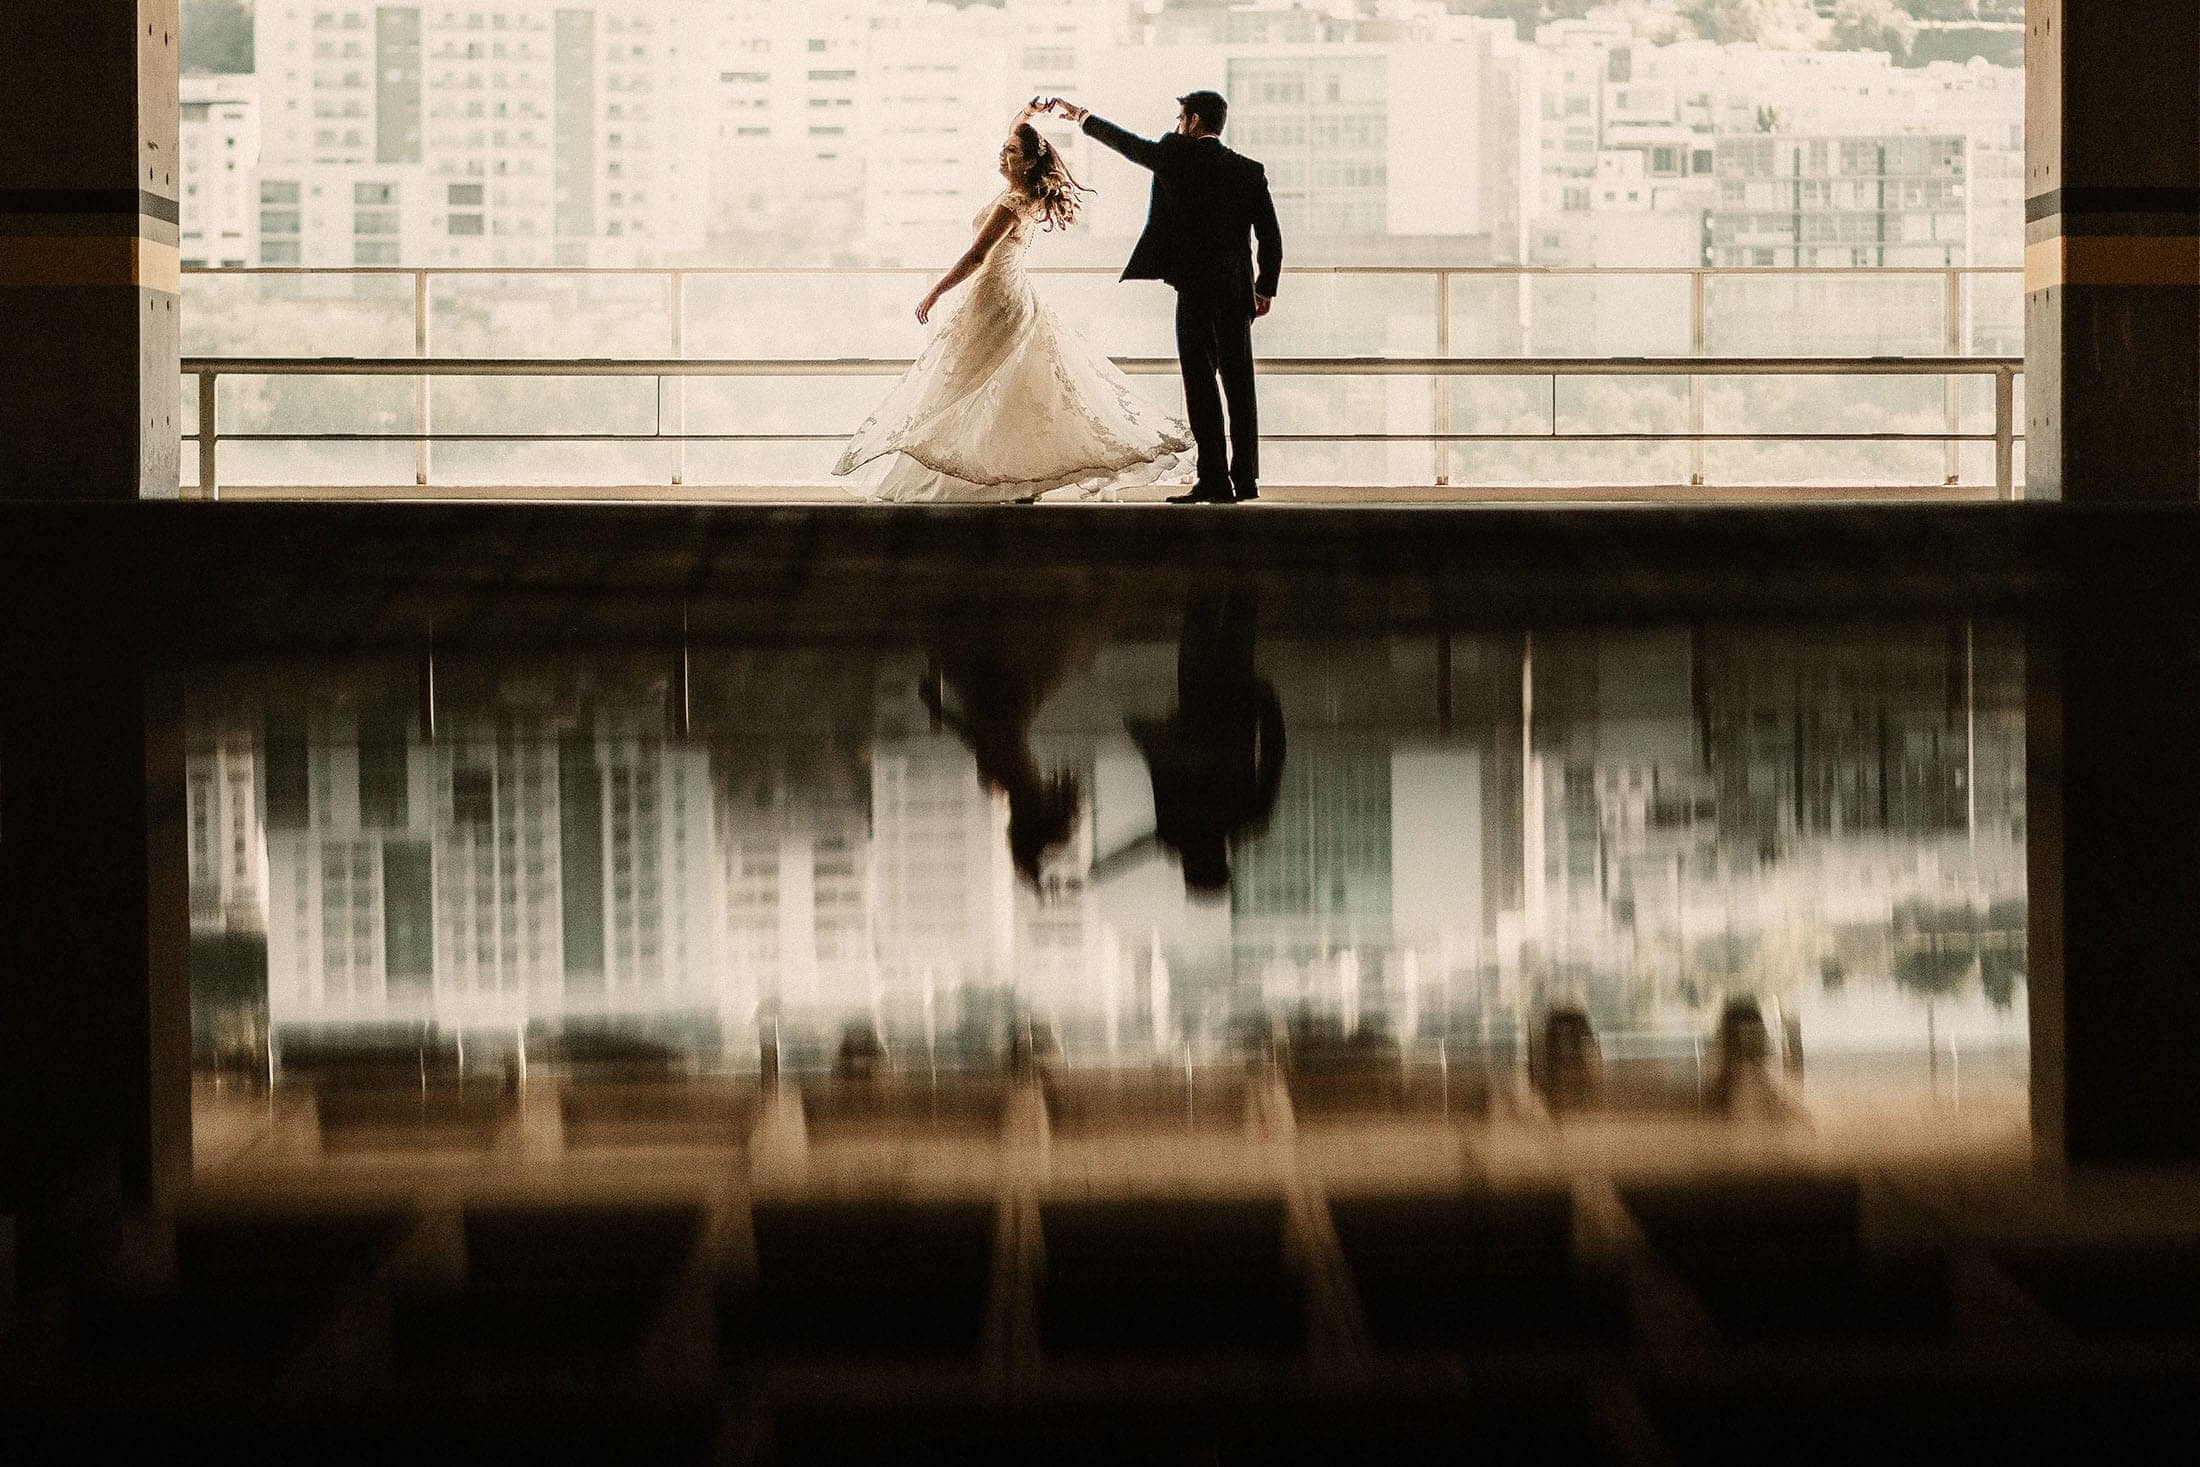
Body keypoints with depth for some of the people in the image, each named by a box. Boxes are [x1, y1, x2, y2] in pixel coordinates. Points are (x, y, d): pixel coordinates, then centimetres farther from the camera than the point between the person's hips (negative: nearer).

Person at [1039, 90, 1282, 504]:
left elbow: (1123, 141, 10)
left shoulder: (1175, 157, -4)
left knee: (1201, 386, -3)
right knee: (1240, 387, 9)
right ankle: (1245, 479, 11)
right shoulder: (1250, 171, 7)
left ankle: (1215, 481, -7)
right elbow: (1271, 237, 6)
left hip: (1196, 293, -5)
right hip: (1238, 295, 5)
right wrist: (1266, 289, 17)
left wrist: (1079, 114, 25)